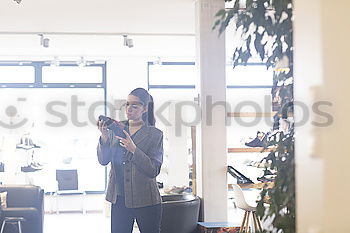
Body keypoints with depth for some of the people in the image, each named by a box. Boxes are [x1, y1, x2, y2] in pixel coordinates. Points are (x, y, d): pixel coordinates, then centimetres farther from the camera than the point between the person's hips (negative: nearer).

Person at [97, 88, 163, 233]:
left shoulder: (155, 134, -2)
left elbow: (154, 171, -9)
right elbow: (103, 160, 4)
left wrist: (133, 149, -21)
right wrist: (104, 138, -14)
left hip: (145, 201, -3)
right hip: (119, 199, 3)